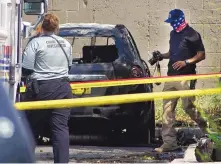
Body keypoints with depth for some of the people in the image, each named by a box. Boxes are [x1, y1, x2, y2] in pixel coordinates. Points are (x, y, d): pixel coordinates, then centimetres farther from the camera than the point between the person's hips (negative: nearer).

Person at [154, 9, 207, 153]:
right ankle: (169, 142, -1)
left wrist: (186, 62, -19)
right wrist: (162, 56, 9)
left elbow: (202, 55, -8)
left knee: (188, 107, -5)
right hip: (171, 76, 7)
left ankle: (206, 128, 21)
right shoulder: (173, 34, 16)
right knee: (168, 109, 0)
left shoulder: (192, 34, -6)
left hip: (186, 77, -7)